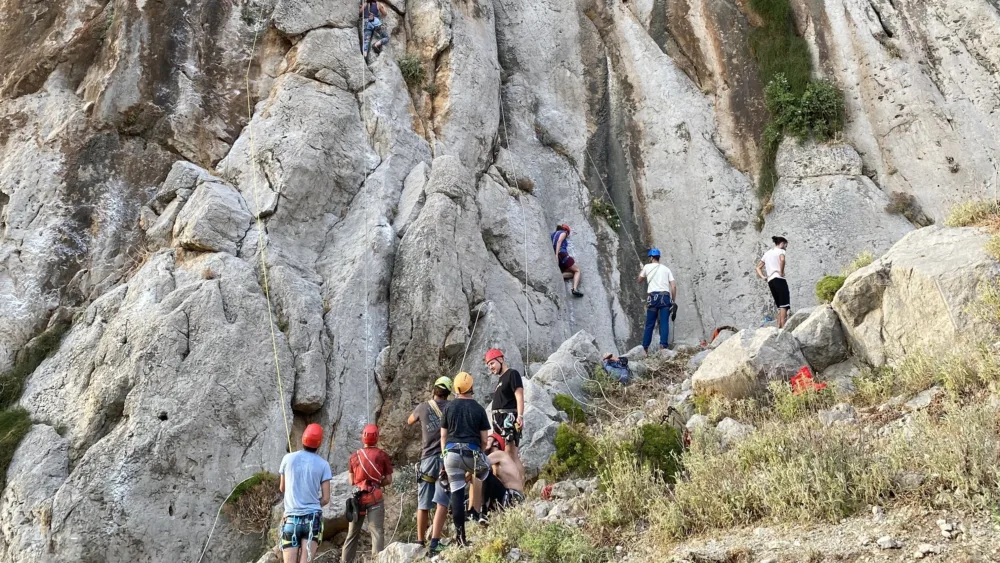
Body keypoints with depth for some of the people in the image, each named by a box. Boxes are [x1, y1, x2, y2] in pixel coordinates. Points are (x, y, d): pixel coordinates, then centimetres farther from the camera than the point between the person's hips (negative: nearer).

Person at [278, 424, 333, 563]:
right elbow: (326, 499, -1)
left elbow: (282, 489, 15)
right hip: (313, 518, -1)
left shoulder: (288, 458, 2)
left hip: (291, 519, 1)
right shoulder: (323, 464, -1)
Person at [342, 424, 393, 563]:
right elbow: (389, 480, 1)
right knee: (377, 531, -4)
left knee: (352, 533, 14)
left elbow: (351, 481, 6)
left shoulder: (354, 456, 6)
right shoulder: (382, 455, 0)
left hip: (358, 496, 3)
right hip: (374, 497, -3)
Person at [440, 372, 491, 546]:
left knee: (456, 494, 3)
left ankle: (460, 534, 2)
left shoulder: (449, 407, 6)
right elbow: (484, 440, 4)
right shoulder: (479, 409, 3)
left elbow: (443, 436, 8)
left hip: (452, 453, 1)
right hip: (472, 453, -1)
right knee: (486, 467, 30)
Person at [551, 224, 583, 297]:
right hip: (562, 254, -7)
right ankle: (575, 289, -22)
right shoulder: (563, 232, 8)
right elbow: (559, 241, -10)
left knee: (572, 272, 10)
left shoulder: (553, 234, 30)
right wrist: (556, 254, -20)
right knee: (577, 270, 4)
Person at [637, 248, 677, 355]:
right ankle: (663, 346, -15)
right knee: (664, 323, -3)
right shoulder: (666, 269, 15)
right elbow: (673, 286, 6)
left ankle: (645, 348, 6)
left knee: (650, 324, 3)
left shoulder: (647, 267, 10)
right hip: (665, 297, 1)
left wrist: (642, 270, 39)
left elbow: (640, 280, 25)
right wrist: (673, 301, 11)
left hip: (653, 297, -1)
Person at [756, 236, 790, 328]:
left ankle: (779, 327, 5)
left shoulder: (767, 253, 23)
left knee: (780, 305, 12)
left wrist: (763, 277, 8)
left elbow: (758, 267, 22)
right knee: (784, 304, -11)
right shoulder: (780, 251, 1)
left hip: (770, 281, 8)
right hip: (779, 279, -8)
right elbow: (782, 259, -23)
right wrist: (781, 272, -15)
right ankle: (783, 327, -21)